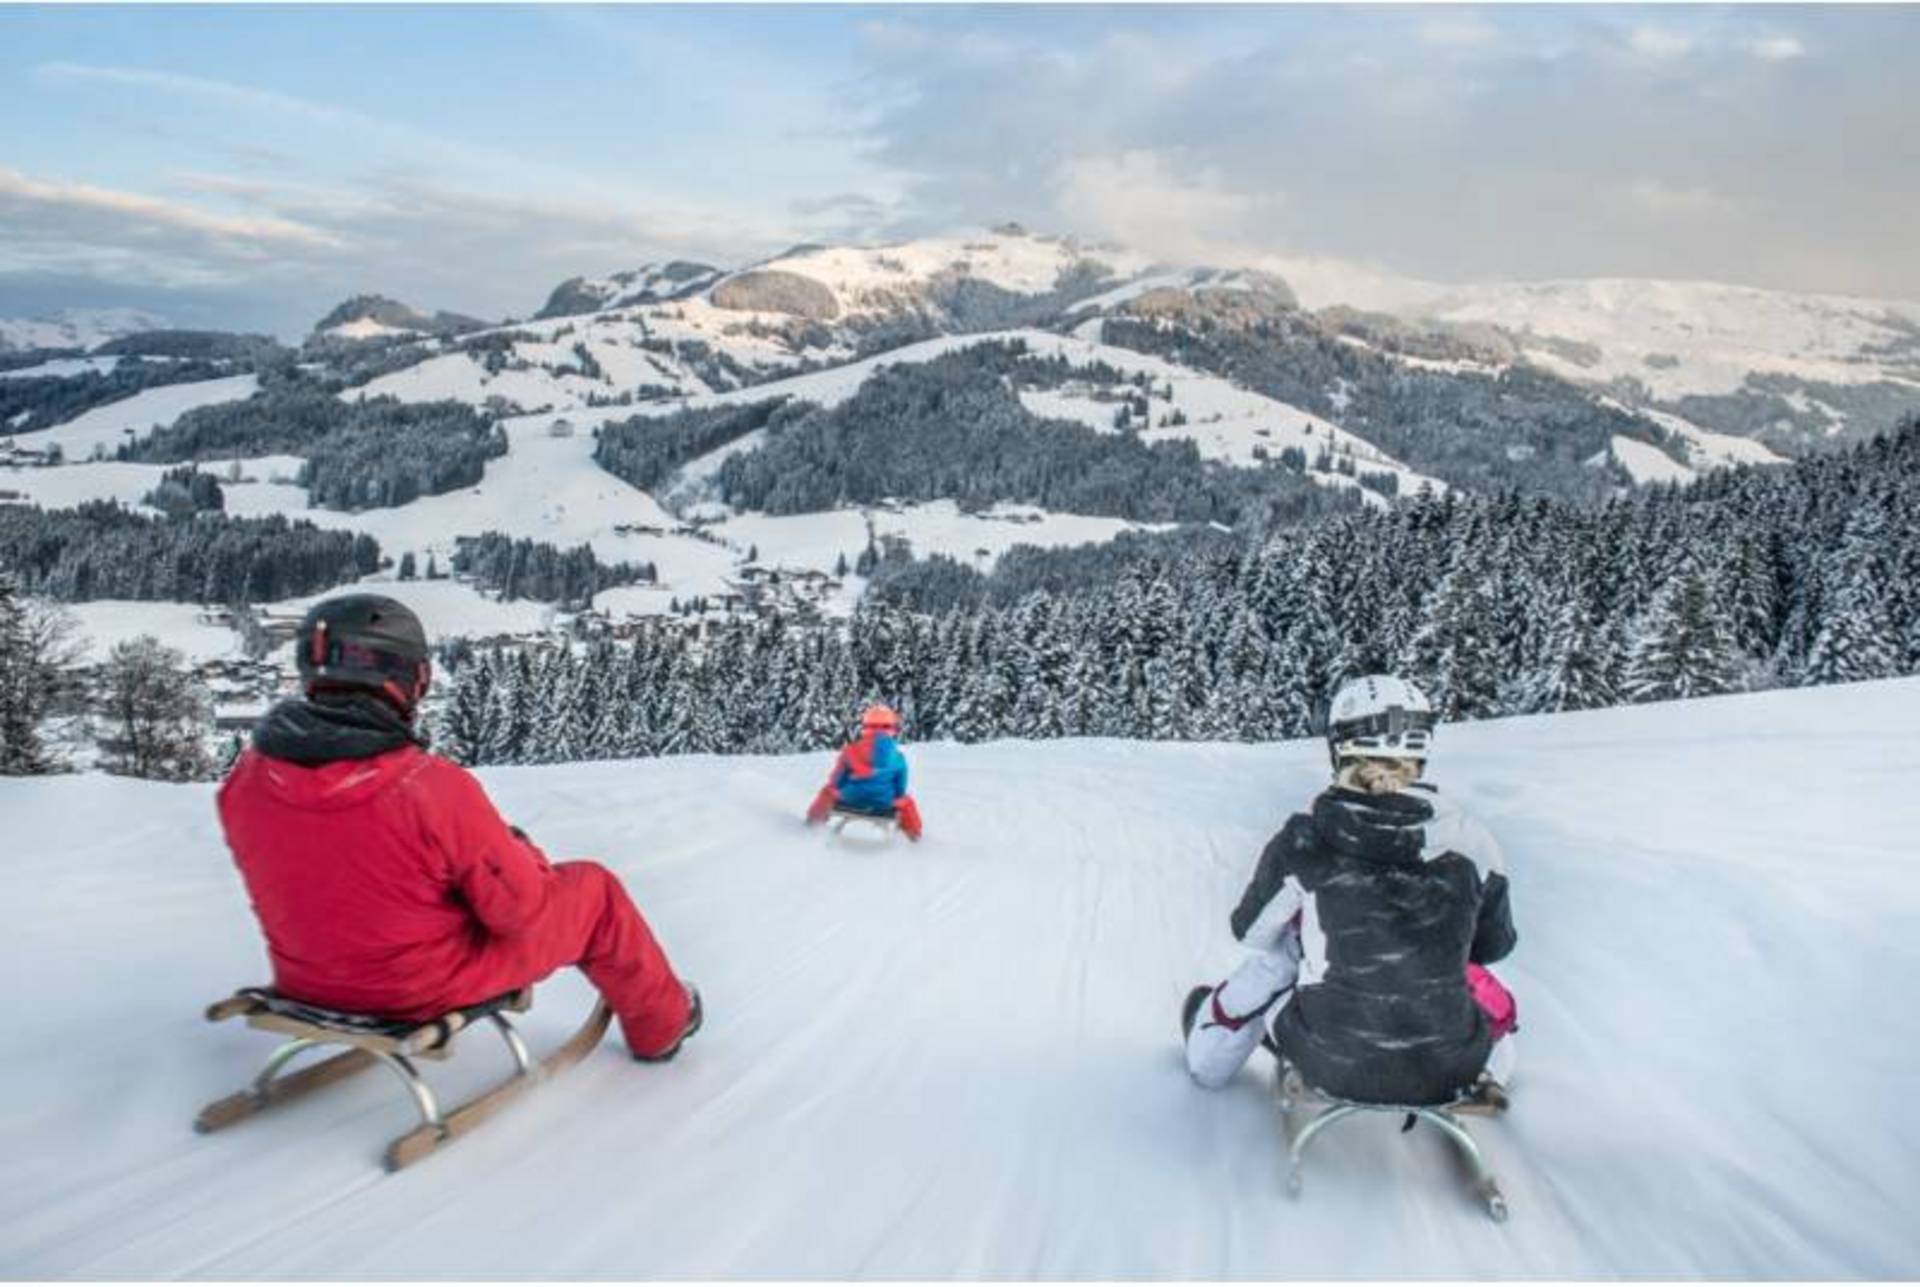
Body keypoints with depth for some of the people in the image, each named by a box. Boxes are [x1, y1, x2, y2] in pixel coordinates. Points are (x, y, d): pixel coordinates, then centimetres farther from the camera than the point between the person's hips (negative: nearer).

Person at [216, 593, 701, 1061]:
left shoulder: (246, 779, -14)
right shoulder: (433, 789, -32)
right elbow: (519, 909, -20)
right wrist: (521, 854, 2)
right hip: (430, 989, -6)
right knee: (592, 889, 13)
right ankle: (661, 1022, 34)